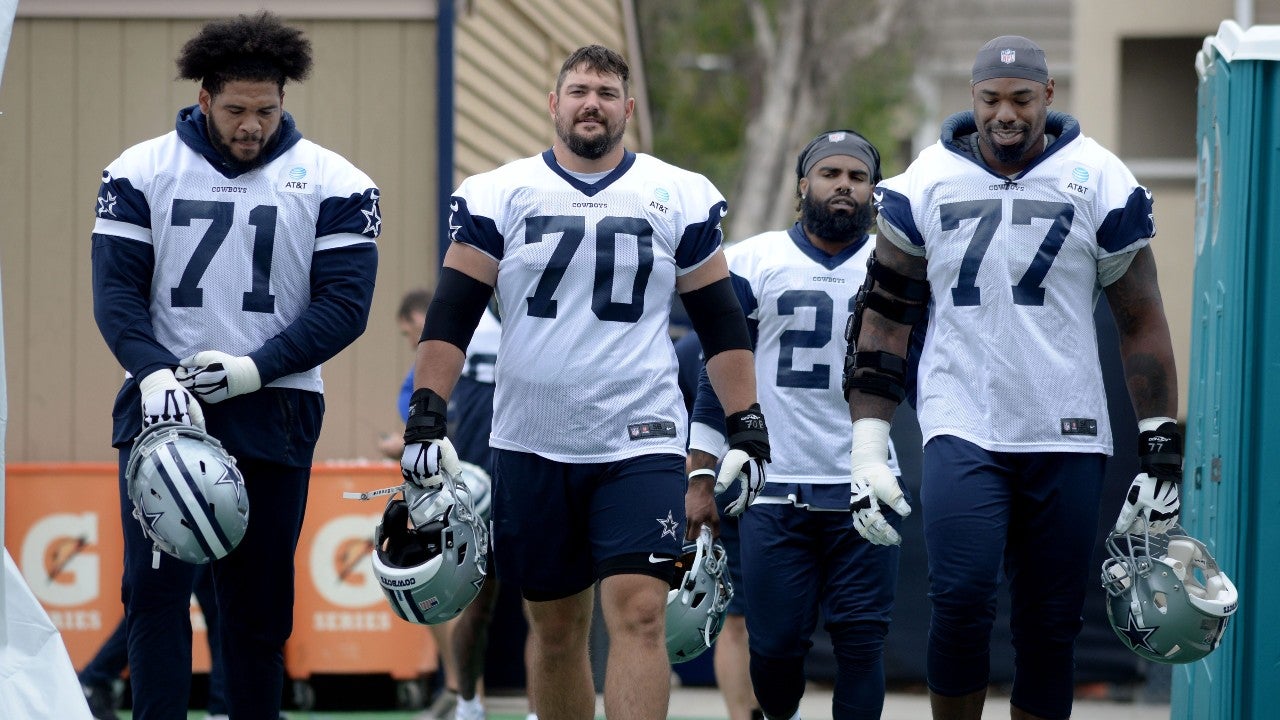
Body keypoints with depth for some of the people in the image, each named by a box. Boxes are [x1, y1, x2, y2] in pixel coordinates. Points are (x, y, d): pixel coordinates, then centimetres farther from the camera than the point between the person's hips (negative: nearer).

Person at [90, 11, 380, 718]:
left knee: (259, 598, 4)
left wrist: (254, 367, -15)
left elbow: (344, 306, -3)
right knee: (154, 585, -8)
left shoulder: (333, 185, 1)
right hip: (161, 405, 0)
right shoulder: (140, 173, 4)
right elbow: (116, 294, -1)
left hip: (272, 412, 0)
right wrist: (155, 374, -18)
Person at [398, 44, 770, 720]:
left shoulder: (681, 198, 5)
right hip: (530, 445, 1)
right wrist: (426, 418, -6)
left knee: (638, 613, -15)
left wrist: (747, 430, 4)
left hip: (639, 441, -1)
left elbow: (721, 323, 9)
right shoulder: (499, 195, 3)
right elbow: (450, 315, 3)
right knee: (554, 626, 10)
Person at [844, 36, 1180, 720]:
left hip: (1067, 438, 1)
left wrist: (1161, 451, 3)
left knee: (1049, 627, 3)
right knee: (962, 599, -18)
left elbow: (1141, 323, 7)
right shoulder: (926, 185, 3)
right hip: (962, 428, -1)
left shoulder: (1099, 183, 2)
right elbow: (885, 317, 8)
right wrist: (868, 450, 1)